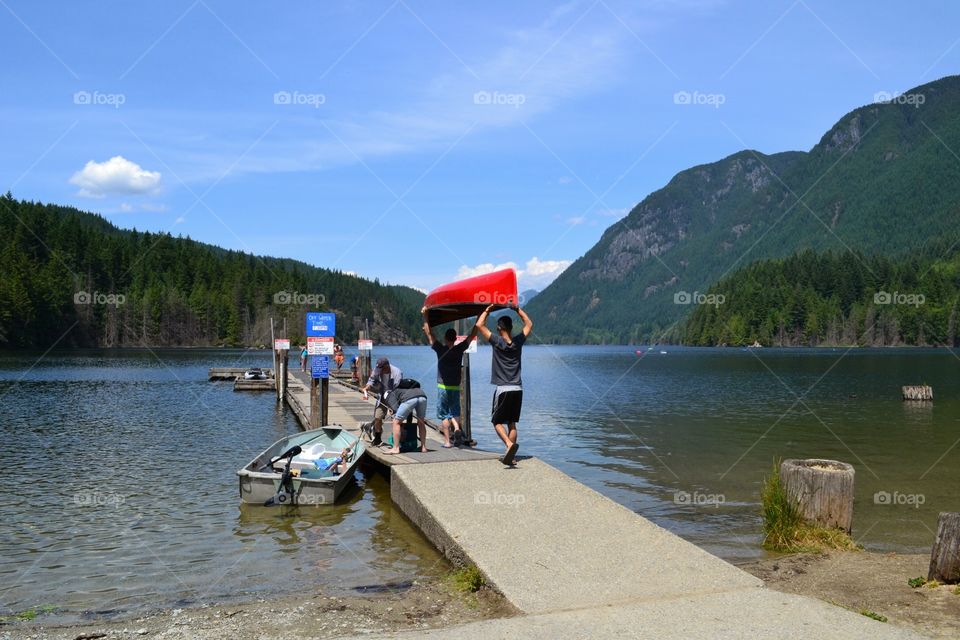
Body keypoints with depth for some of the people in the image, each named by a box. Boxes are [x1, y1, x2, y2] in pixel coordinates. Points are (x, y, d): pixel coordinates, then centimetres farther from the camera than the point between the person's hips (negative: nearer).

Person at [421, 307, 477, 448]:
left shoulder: (441, 349, -9)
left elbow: (429, 333, -7)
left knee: (444, 414, 5)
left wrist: (425, 316, -2)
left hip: (443, 387, -3)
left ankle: (447, 441, 1)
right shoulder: (460, 349, -3)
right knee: (455, 412, 15)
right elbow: (472, 335, 6)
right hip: (456, 387, 3)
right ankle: (457, 428, -13)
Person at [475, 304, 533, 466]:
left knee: (497, 421, 4)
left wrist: (488, 310, 7)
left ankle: (509, 444, -22)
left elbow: (479, 324, -4)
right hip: (517, 389, 4)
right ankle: (509, 456, 9)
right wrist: (517, 309, 20)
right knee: (512, 423, 11)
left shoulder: (497, 342, -8)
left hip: (503, 389, -4)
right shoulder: (518, 342, 3)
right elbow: (529, 324, 20)